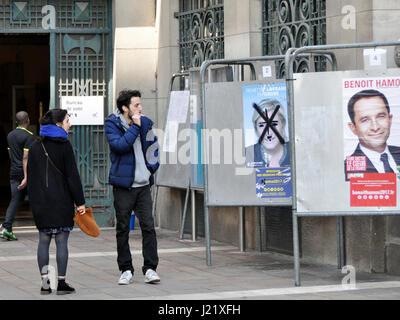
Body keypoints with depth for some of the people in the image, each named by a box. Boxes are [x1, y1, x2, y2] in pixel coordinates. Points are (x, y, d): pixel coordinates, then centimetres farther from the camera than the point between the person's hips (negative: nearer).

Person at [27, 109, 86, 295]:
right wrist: (80, 202, -6)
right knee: (62, 241, 0)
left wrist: (34, 202, 16)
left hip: (40, 202, 5)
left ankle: (44, 282, 5)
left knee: (43, 241, 8)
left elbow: (31, 177, 10)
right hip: (62, 202, -5)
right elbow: (72, 176, -10)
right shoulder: (64, 145, -8)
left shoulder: (35, 147, 8)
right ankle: (61, 283, 0)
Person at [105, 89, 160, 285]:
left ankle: (150, 269, 2)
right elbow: (119, 145, -21)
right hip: (123, 185, -3)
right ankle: (126, 270, 13)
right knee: (123, 229, 4)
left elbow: (153, 146, 22)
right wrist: (135, 127, -19)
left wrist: (151, 167, 9)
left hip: (143, 184, 3)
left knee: (148, 226, -3)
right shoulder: (112, 124, -4)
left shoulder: (145, 123, 9)